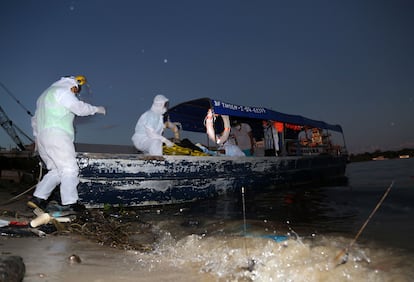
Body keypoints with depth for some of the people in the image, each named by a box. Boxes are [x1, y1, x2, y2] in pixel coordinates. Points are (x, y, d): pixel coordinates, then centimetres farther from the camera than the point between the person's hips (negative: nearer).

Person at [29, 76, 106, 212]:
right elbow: (80, 107, -8)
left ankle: (38, 197, 4)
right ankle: (69, 202, -13)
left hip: (41, 137, 10)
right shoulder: (62, 91, 0)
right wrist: (97, 109, 6)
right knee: (69, 168, -10)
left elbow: (35, 119, 35)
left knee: (56, 171, 10)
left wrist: (37, 136, 40)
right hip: (56, 135, -10)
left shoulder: (45, 95, 31)